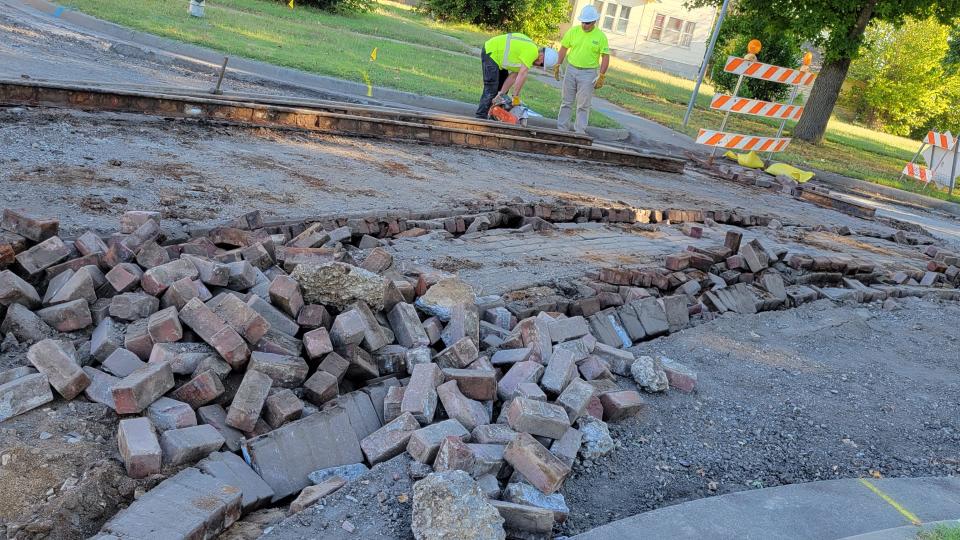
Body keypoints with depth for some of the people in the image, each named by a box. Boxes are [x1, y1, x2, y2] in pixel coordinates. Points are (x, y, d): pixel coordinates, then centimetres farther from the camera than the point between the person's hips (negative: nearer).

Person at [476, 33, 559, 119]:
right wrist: (516, 97, -21)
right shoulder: (532, 51, -21)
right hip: (491, 53, -10)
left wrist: (501, 93, -3)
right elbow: (522, 75, -26)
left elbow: (514, 75, 2)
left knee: (502, 86, 11)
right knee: (491, 89, -15)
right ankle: (480, 118, -15)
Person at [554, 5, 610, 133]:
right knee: (566, 102, 9)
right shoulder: (573, 31, -1)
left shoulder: (600, 36, -7)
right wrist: (557, 66, 4)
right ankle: (562, 129, 17)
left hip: (588, 73, -3)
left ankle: (579, 132, 6)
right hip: (571, 70, 3)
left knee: (583, 105, 1)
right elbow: (564, 48, 8)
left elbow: (605, 56, -6)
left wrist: (601, 76, -11)